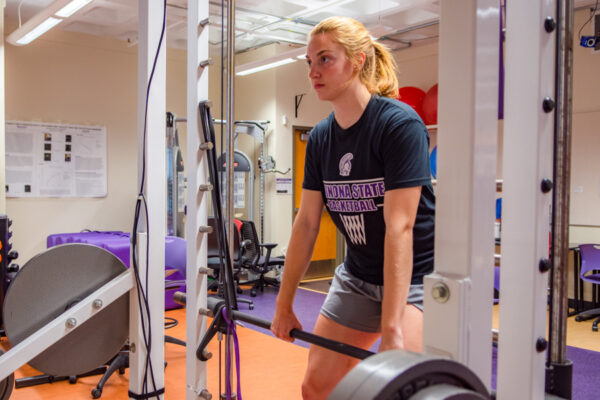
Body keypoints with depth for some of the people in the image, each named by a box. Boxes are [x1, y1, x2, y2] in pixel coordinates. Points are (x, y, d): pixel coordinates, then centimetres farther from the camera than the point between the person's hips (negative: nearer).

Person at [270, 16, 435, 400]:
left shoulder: (399, 124, -20)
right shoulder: (321, 138, 0)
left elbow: (399, 226, -26)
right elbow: (307, 222, 2)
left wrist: (391, 331, -29)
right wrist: (284, 305, 4)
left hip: (415, 276, -6)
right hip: (358, 277, 6)